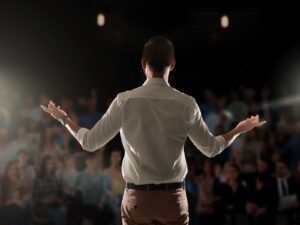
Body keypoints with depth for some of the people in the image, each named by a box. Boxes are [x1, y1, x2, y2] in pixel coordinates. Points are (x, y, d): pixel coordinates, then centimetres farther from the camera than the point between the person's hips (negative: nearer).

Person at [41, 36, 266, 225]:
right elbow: (211, 148, 5)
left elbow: (90, 142, -1)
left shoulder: (125, 101, -8)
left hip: (137, 197, 0)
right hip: (173, 196, 0)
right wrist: (240, 129, 22)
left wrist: (64, 119, 16)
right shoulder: (186, 104, -6)